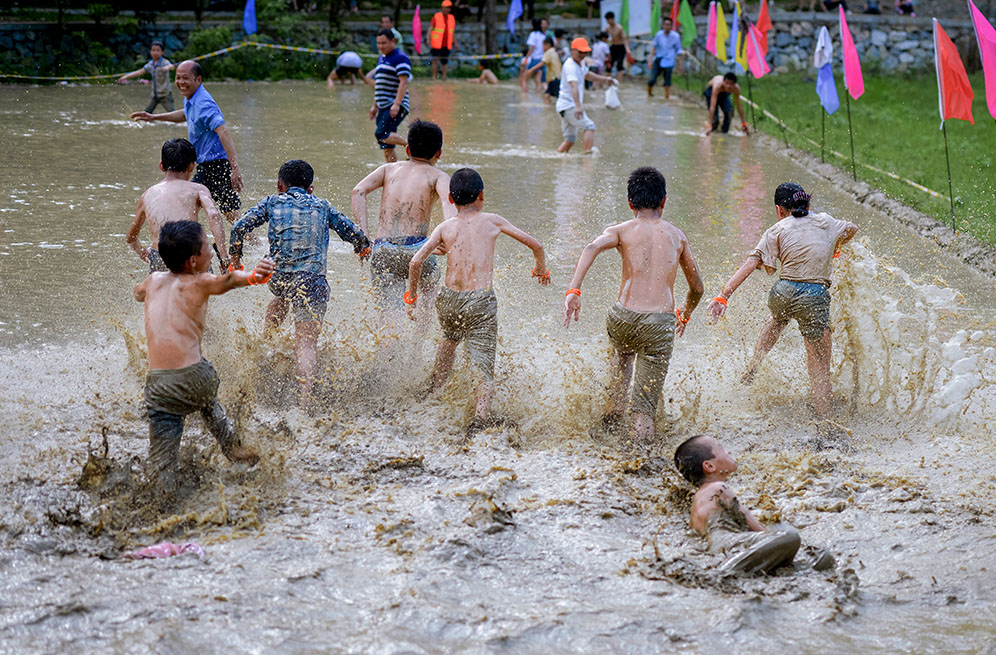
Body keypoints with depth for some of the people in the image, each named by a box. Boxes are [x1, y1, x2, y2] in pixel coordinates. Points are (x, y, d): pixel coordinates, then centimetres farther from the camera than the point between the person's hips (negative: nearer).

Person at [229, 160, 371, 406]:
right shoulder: (322, 206, 16)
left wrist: (235, 257, 19)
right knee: (306, 343, -6)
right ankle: (304, 398, -22)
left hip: (278, 276, 2)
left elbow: (240, 227, 5)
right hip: (313, 280, -2)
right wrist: (362, 249, 38)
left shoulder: (272, 203, 14)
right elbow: (355, 234, 17)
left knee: (282, 295, 40)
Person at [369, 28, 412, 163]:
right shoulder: (382, 59, 19)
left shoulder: (400, 58, -9)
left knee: (381, 134, -24)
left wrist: (397, 104, -27)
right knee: (387, 148, 5)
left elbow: (403, 83, -18)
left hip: (395, 107, -9)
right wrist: (375, 106, 24)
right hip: (384, 107, 9)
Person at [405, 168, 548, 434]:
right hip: (481, 301, -3)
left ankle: (433, 390, 41)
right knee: (485, 368, -3)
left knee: (450, 339, 36)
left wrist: (411, 297, 11)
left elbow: (416, 261, -2)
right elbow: (535, 245, 13)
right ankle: (480, 417, -25)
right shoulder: (492, 222, 7)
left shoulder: (445, 227, 8)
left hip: (449, 300, 3)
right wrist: (541, 270, 33)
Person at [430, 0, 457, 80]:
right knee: (435, 60, -8)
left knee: (444, 62, 7)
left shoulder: (451, 18, 11)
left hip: (447, 45, 4)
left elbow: (452, 32, 19)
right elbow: (430, 28, -5)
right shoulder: (436, 16, -3)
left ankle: (444, 77, 14)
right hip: (436, 44, -4)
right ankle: (434, 76, -4)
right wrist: (428, 39, -16)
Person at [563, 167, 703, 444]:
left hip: (624, 318, 1)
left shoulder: (621, 230, 9)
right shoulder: (677, 236, 16)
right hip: (660, 326, -1)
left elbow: (592, 248, -15)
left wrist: (573, 290, -23)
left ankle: (614, 412, 26)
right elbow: (697, 288, 24)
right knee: (645, 408, 2)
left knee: (622, 351, 38)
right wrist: (685, 315, 44)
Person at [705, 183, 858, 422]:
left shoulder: (778, 230, 7)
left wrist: (723, 296, -7)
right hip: (815, 298, -1)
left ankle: (752, 369, 42)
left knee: (778, 318, 39)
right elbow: (852, 228, 37)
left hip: (784, 292, 1)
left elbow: (750, 264, -4)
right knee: (820, 366, 7)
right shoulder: (826, 222, 14)